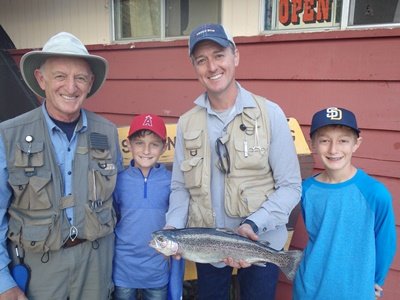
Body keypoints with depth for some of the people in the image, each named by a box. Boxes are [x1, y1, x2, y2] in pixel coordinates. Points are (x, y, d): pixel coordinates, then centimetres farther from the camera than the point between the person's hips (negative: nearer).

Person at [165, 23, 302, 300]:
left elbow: (290, 186, -10)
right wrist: (174, 226, -13)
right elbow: (180, 187, 4)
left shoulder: (269, 113, -11)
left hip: (260, 244, -2)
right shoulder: (187, 123, -1)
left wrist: (254, 224, -23)